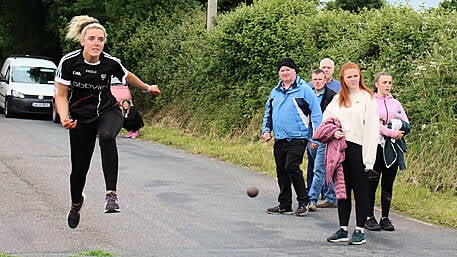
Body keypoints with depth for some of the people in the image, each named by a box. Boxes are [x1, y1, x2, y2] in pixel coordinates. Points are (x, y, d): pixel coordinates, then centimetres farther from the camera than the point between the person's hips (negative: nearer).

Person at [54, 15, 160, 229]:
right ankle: (76, 203, 41)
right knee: (79, 168, 6)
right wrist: (64, 118, -26)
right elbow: (61, 95, -8)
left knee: (107, 137, -37)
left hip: (108, 111, -1)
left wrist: (148, 88, 25)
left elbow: (127, 77, 10)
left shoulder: (111, 63, -13)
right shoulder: (68, 62, -16)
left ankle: (111, 193, -41)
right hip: (81, 118, 1)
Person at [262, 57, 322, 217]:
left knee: (291, 167, -16)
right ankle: (284, 205, 17)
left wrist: (316, 136, -12)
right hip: (279, 139, 7)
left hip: (297, 138, -7)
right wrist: (266, 129, 12)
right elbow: (268, 113, 26)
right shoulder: (275, 92, 14)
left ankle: (304, 201, -2)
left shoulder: (304, 90, -5)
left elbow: (316, 113, -6)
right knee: (281, 171, 9)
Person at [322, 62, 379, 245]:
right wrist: (333, 131, -1)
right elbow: (326, 118, 23)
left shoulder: (367, 97, -4)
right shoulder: (338, 98, 13)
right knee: (342, 190, 9)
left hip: (358, 148, -5)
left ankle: (360, 231, 6)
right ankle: (343, 230, 15)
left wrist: (369, 157, -15)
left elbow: (372, 128, -9)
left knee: (360, 191, 1)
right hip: (340, 148, 5)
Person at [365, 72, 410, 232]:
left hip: (392, 147, 4)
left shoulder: (396, 103, 17)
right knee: (372, 183, -4)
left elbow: (406, 125, 8)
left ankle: (385, 218, 10)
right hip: (375, 146, -4)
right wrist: (391, 132, -16)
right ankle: (370, 218, 1)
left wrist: (386, 127, -7)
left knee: (388, 183, 5)